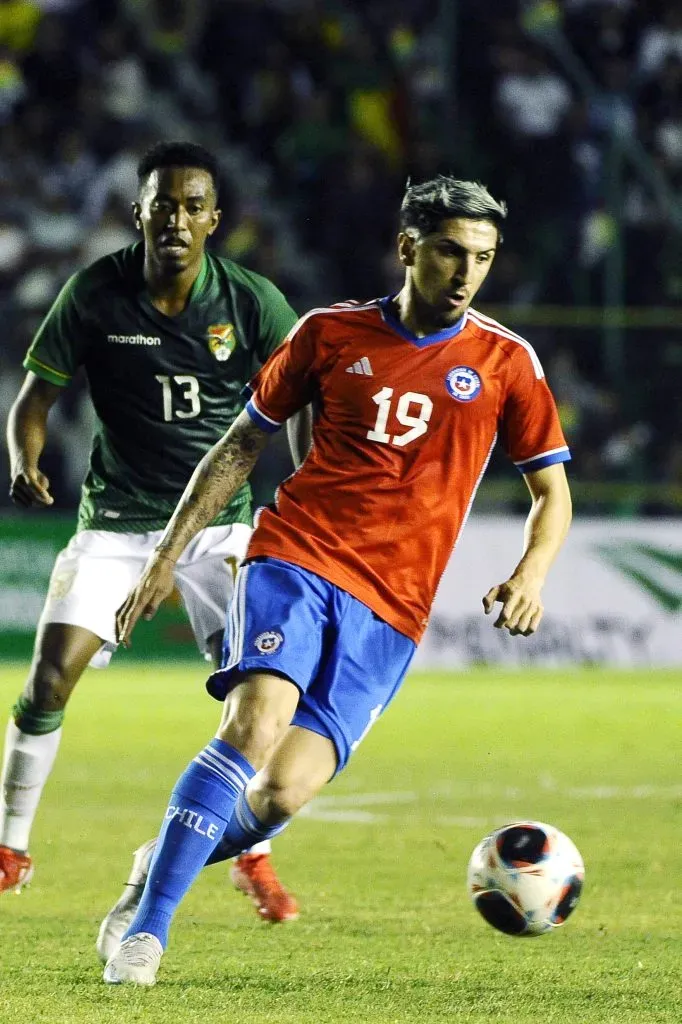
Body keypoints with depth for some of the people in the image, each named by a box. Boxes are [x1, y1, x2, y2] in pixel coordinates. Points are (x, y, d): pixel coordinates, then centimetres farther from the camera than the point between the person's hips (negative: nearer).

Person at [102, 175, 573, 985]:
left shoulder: (505, 362, 6)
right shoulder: (332, 333, 6)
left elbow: (552, 493, 11)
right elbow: (242, 444, 16)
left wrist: (531, 574, -9)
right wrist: (169, 554, 11)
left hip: (390, 611, 1)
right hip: (295, 556, -1)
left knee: (282, 795, -15)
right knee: (255, 724, -28)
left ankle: (171, 857, 15)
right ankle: (146, 932, -22)